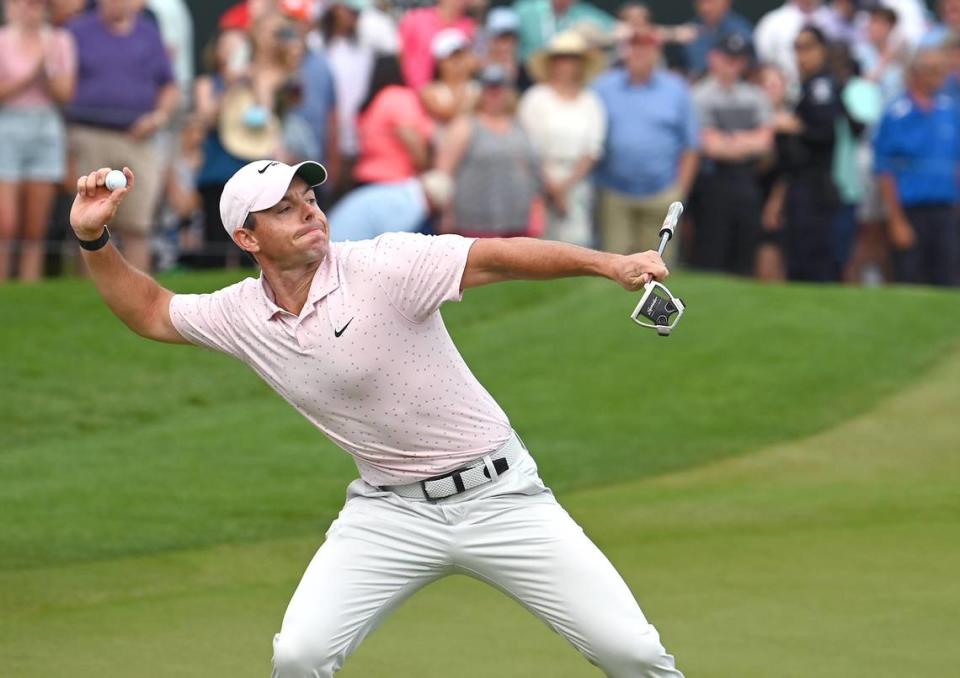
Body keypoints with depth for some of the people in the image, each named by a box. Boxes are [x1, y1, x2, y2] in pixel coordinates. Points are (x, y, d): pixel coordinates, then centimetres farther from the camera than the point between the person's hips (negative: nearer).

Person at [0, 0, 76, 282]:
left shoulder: (59, 42, 10)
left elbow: (65, 94, 4)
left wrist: (48, 66, -11)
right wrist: (31, 71, -13)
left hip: (47, 129, 3)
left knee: (35, 231, 1)